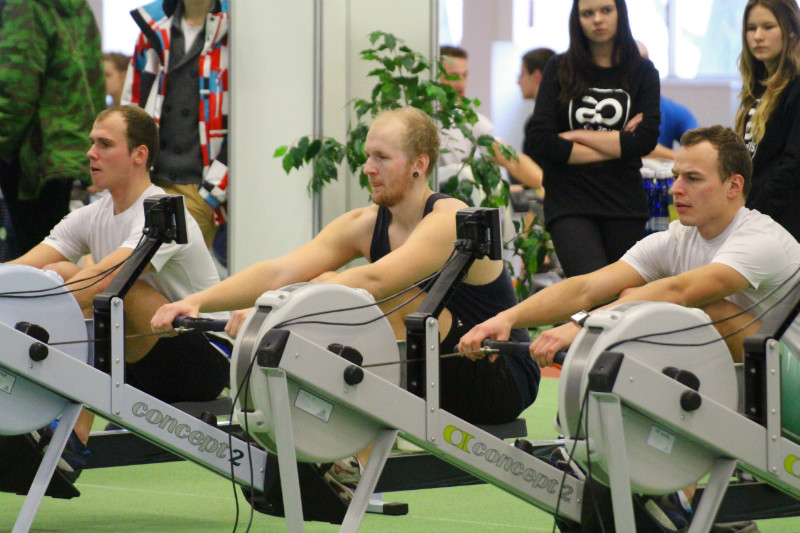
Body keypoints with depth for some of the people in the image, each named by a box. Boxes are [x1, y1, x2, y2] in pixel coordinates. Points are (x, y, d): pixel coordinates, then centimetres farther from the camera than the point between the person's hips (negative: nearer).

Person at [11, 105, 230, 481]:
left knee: (113, 288, -31)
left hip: (207, 362, -8)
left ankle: (76, 438, -31)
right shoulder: (91, 217, 6)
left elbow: (103, 278, -34)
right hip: (146, 368, 8)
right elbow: (20, 270, -4)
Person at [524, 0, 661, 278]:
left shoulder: (642, 72, 9)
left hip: (624, 202, 2)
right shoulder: (559, 69, 7)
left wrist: (578, 136, -6)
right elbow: (538, 142, -4)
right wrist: (614, 145, -5)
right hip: (569, 203, -2)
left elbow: (646, 140, -5)